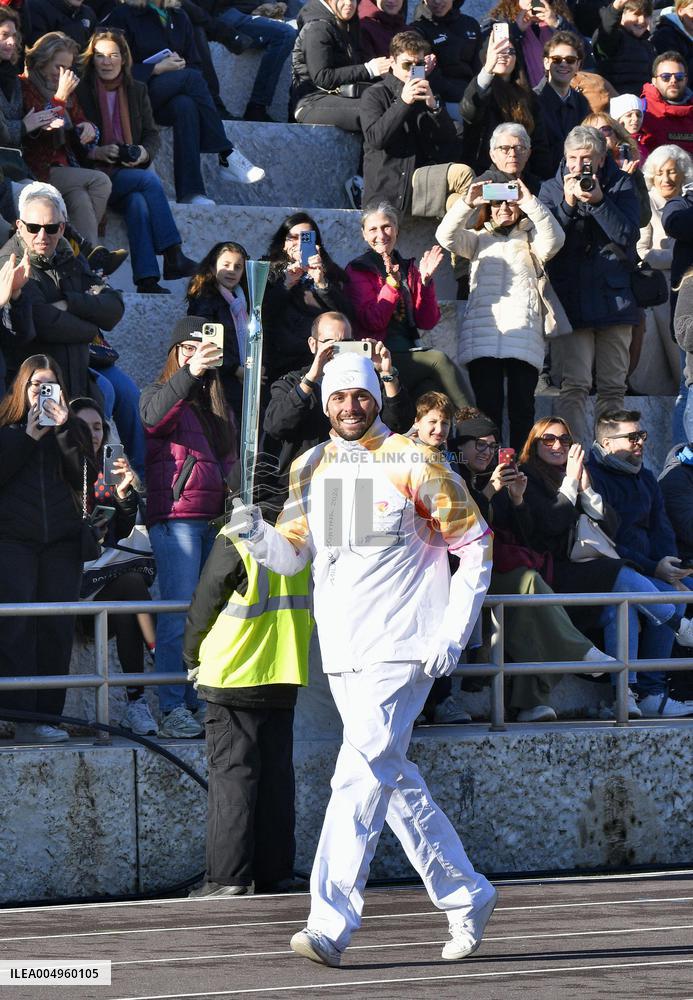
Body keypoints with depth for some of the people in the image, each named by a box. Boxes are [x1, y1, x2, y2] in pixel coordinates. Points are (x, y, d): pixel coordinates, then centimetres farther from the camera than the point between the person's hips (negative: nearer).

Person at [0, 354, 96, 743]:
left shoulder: (73, 429, 15)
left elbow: (86, 478, 1)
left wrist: (63, 430, -7)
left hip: (62, 541, 3)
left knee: (58, 627, -3)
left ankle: (47, 717, -1)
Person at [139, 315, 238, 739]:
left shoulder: (216, 405, 24)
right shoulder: (162, 395, 5)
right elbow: (154, 415, -20)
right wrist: (188, 374, -34)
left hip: (216, 519, 6)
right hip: (175, 518, -6)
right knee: (178, 617, -12)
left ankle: (199, 705, 5)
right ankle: (173, 710, -15)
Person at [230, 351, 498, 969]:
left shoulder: (415, 465, -5)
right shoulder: (311, 468, 11)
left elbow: (476, 544, -2)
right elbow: (292, 556, 10)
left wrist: (454, 633, -9)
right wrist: (259, 535, -13)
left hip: (402, 649, -6)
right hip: (341, 652, 6)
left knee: (361, 777, -16)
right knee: (396, 781, 11)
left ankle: (331, 924, -20)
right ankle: (467, 896, 25)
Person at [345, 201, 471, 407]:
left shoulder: (408, 269, 18)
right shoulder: (357, 271, 4)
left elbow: (427, 322, 10)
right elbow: (372, 322, -9)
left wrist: (425, 280, -3)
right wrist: (392, 282, -17)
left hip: (410, 355, 4)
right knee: (439, 360, -28)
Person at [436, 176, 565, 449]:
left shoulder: (531, 239, 19)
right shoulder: (479, 239, 22)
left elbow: (553, 240, -3)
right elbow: (447, 236, 5)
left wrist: (530, 202, -11)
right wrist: (467, 203, -9)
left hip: (524, 334, 0)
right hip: (483, 335, 0)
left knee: (522, 407, -5)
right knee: (487, 406, -6)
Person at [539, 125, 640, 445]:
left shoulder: (620, 185, 6)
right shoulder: (551, 189, 7)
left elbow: (628, 235, -7)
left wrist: (598, 201, -17)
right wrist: (568, 203, -15)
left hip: (614, 297, 1)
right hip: (570, 298, -1)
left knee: (613, 387, 4)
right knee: (574, 386, -11)